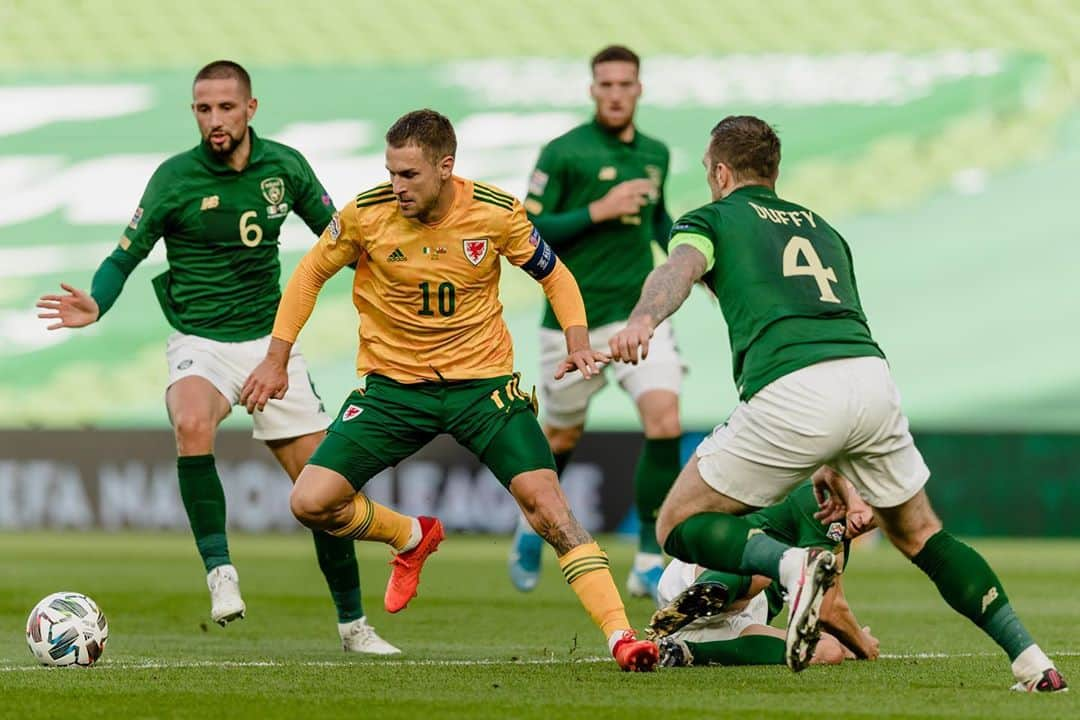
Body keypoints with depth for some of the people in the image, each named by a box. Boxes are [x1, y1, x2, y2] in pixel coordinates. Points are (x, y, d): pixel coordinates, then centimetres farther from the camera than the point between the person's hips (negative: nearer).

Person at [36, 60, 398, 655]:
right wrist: (95, 304, -23)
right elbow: (125, 255, -4)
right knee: (192, 424, -38)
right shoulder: (175, 178, -9)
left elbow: (335, 233, 14)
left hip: (270, 338, 3)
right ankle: (220, 571, -30)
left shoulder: (284, 166, 0)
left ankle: (353, 624, 18)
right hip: (201, 341, -3)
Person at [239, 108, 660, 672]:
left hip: (483, 381, -1)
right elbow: (311, 274, 6)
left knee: (547, 503, -18)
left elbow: (553, 275, 6)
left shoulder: (496, 213, -12)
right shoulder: (367, 214, -13)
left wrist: (578, 341, -11)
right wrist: (277, 357, 3)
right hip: (392, 384, 1)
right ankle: (412, 537, 21)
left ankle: (620, 635, -15)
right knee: (311, 503, -10)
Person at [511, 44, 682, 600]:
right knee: (563, 436, 12)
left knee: (665, 420, -17)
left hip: (640, 310, 3)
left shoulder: (655, 154, 9)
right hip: (575, 318, -3)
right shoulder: (563, 153, -8)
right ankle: (532, 528, 43)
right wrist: (599, 210, -18)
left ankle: (650, 561, -10)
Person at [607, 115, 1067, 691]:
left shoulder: (710, 220, 18)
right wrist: (835, 466, 40)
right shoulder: (820, 227, 34)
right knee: (919, 535, 25)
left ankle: (792, 563, -18)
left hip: (790, 392, -5)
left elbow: (680, 268, -7)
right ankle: (1030, 659, 12)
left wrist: (641, 320, -28)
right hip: (872, 378, 5)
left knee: (679, 527, 10)